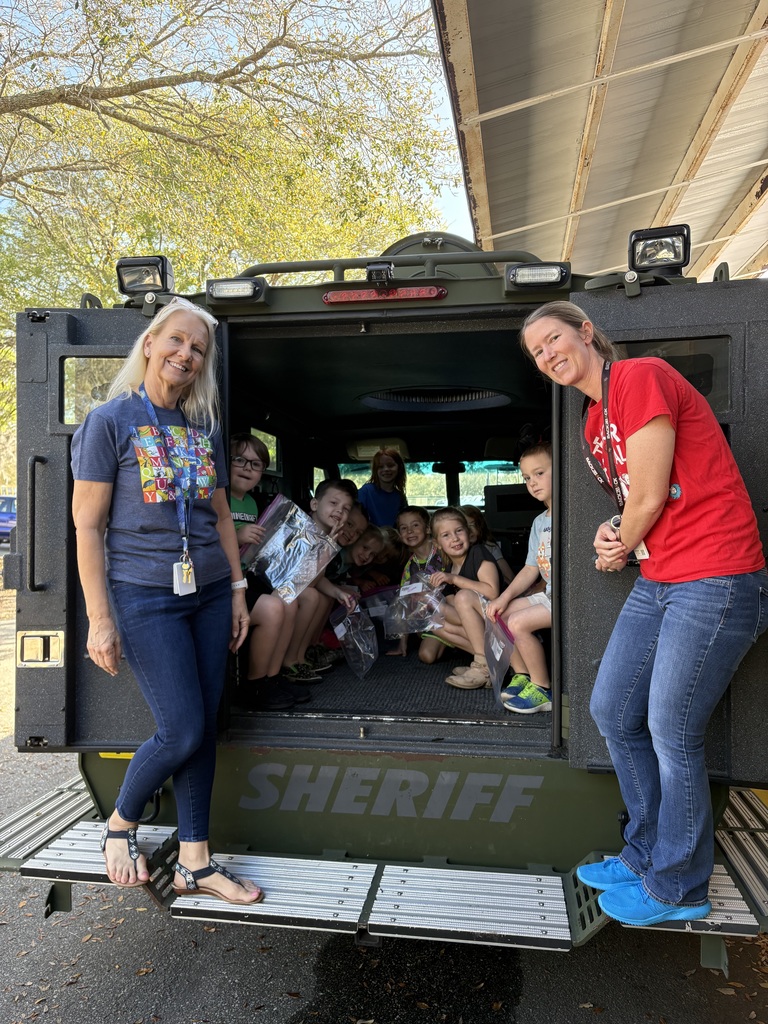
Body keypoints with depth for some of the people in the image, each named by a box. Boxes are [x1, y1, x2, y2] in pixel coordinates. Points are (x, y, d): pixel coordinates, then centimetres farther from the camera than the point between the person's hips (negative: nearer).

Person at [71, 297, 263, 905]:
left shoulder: (205, 428, 11)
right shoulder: (110, 421, -4)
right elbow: (87, 526, -7)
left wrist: (237, 590, 11)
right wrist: (100, 619, -11)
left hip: (209, 592, 5)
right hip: (145, 596, -5)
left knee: (205, 728, 7)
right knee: (183, 732, -6)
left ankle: (195, 862, 23)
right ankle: (120, 824, 25)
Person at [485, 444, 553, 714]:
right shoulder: (539, 523, 14)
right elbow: (531, 569, 13)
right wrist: (506, 596, 1)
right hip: (549, 595, 9)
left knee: (518, 622, -22)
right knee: (497, 613, 4)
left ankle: (543, 689, -4)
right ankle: (522, 675, 14)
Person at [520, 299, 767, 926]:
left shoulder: (642, 377, -12)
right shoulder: (595, 423, 16)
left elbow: (650, 496, -15)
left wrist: (623, 549, 3)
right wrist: (613, 536, 0)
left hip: (716, 581, -9)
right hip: (657, 581, 9)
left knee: (670, 733, 0)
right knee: (612, 713, 12)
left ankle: (678, 889, 23)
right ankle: (645, 855, 32)